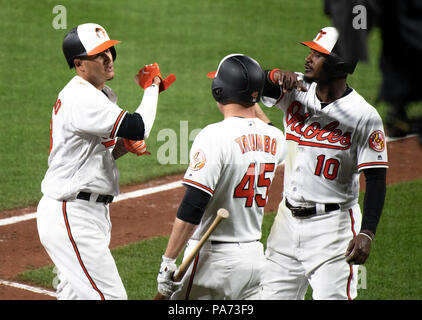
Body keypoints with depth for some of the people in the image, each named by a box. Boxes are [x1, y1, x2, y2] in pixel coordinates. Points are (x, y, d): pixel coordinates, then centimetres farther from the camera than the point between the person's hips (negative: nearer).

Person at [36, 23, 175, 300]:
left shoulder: (103, 94, 14)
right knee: (110, 295, -12)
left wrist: (124, 145, 2)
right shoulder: (81, 98, -19)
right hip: (73, 218, -11)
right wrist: (152, 87, -12)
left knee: (74, 293, 18)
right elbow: (138, 127, -28)